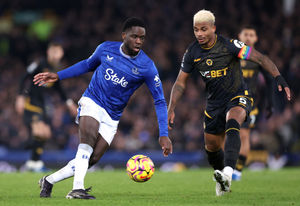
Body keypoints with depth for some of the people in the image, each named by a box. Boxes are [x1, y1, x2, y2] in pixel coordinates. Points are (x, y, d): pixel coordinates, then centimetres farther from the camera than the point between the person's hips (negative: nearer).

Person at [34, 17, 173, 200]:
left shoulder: (147, 67, -10)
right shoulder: (106, 49, -4)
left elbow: (160, 101, -7)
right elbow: (88, 64, 18)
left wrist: (164, 135, -15)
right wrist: (58, 76, 12)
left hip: (111, 118, 1)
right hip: (91, 102, -1)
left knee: (92, 159, -9)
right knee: (89, 137, -32)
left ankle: (48, 181, 10)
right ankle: (77, 189, -37)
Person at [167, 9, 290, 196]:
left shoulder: (229, 45, -18)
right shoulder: (192, 53, -5)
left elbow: (261, 58, -16)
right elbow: (180, 83, 4)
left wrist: (278, 77, -28)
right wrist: (171, 109, -5)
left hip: (238, 97, -5)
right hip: (214, 102, 5)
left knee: (231, 126, -36)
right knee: (212, 148, 9)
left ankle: (228, 173, -51)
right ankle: (222, 181, 37)